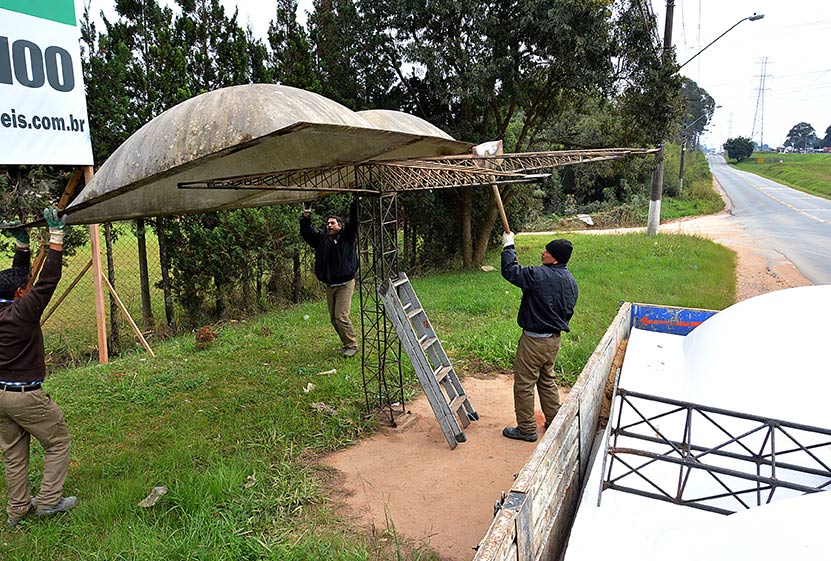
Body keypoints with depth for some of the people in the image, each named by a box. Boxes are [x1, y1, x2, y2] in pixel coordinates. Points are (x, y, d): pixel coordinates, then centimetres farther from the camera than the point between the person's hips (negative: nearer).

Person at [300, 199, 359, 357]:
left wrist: (355, 203, -25)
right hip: (329, 286, 6)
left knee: (341, 316, -13)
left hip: (345, 284, -6)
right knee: (334, 319, 11)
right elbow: (306, 232, 9)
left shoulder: (346, 236, -5)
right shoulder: (321, 238, 8)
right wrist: (305, 219, -6)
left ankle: (352, 345, 1)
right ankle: (346, 344, 25)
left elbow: (354, 221, -17)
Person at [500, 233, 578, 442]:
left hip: (534, 340, -9)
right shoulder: (571, 281, 5)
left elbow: (510, 271, -17)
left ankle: (526, 429, 14)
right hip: (554, 339, 9)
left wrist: (508, 246, -4)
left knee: (524, 384, 4)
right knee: (547, 381, 24)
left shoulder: (539, 275, -23)